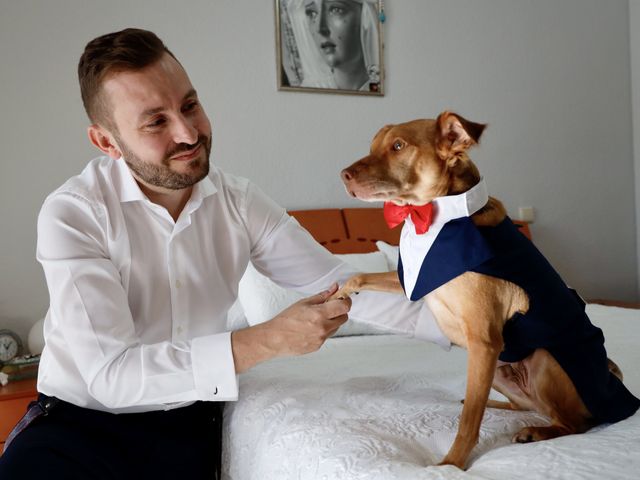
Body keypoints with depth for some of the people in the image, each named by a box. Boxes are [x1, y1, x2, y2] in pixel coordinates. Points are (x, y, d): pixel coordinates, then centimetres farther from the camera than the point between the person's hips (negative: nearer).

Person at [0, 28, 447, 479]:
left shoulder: (239, 201, -6)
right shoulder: (72, 214, -18)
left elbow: (336, 282, -5)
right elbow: (110, 375, -26)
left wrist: (449, 318, -15)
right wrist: (268, 340, -31)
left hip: (188, 420, 4)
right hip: (80, 418, -3)